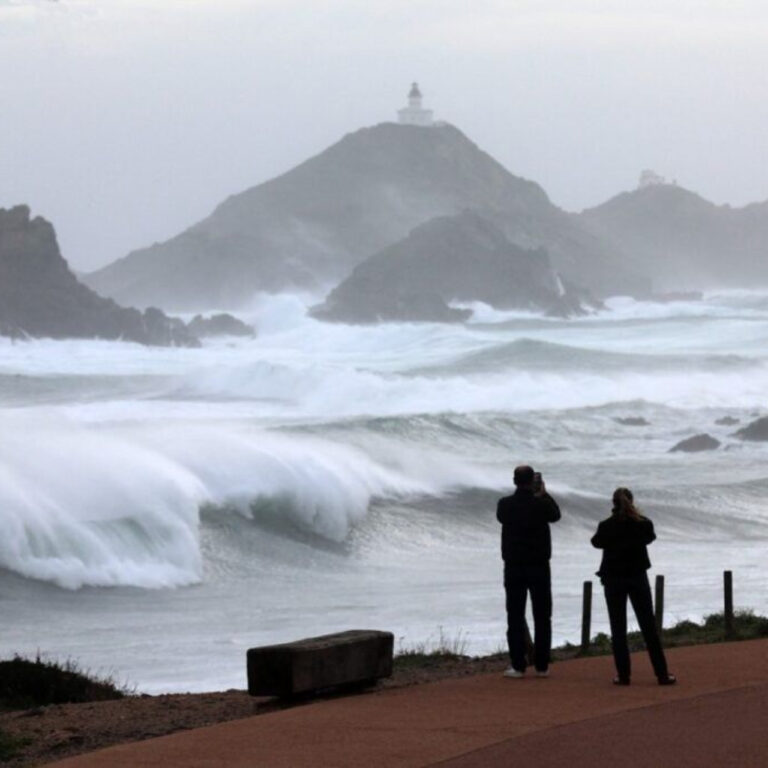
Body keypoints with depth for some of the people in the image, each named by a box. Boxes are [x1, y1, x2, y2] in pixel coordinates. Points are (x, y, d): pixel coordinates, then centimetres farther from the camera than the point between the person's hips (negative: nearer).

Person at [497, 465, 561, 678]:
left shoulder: (505, 504, -7)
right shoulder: (541, 504, -10)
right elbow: (555, 515, 11)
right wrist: (543, 494, 22)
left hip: (513, 566, 0)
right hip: (539, 566, 0)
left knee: (515, 617, 3)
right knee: (542, 618, 7)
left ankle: (517, 666, -2)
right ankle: (541, 666, 6)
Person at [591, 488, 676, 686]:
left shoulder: (606, 526, -12)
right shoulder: (642, 524, -7)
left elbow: (597, 542, 7)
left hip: (613, 580, -2)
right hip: (638, 577, 2)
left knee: (618, 629, 4)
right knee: (648, 627, 6)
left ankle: (623, 674, 0)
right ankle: (662, 674, 5)